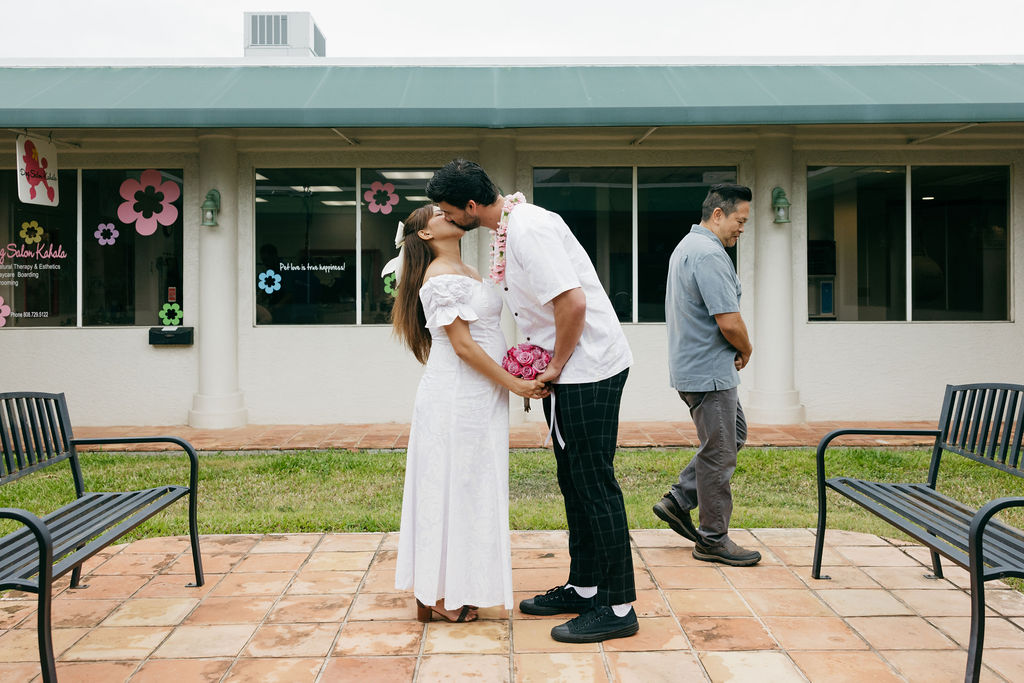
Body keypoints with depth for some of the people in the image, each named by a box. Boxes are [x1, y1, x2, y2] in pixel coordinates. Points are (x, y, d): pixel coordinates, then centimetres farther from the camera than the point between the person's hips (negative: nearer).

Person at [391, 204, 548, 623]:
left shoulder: (468, 272, 16)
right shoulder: (441, 277, -14)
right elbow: (463, 345, -17)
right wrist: (513, 383, -16)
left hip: (477, 397, 10)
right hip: (455, 397, -9)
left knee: (472, 488, 13)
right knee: (452, 488, -2)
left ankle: (458, 587, 22)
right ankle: (439, 596, 8)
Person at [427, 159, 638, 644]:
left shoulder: (530, 230, -21)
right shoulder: (506, 226, 11)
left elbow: (572, 303, -28)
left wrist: (556, 366, -16)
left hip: (587, 366, -10)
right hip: (563, 368, 10)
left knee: (594, 482, -5)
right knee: (573, 480, 16)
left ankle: (617, 608, 4)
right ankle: (583, 587, 28)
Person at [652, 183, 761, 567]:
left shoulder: (686, 246, 15)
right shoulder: (709, 254, -20)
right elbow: (729, 321, -25)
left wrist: (735, 350, 14)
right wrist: (746, 350, -4)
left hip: (691, 366, 11)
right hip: (709, 372, -11)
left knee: (734, 434, 21)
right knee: (719, 452, -1)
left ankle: (679, 501, 20)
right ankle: (713, 539, 9)